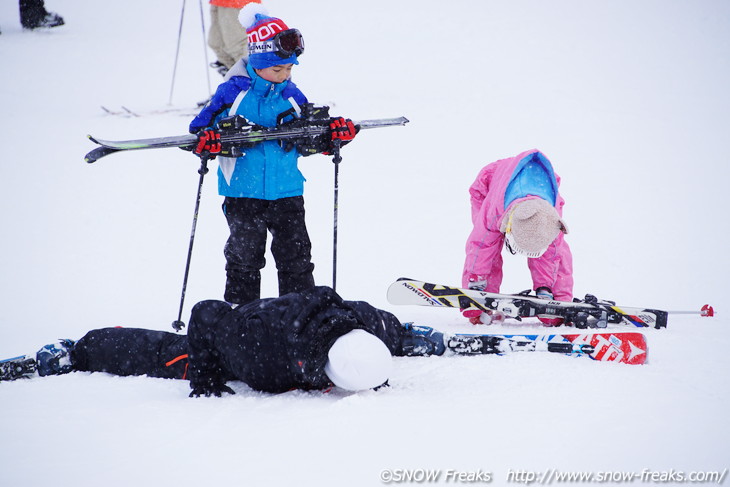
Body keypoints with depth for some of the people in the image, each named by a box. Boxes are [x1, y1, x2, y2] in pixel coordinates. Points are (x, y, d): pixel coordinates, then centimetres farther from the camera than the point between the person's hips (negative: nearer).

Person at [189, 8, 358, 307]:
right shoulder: (232, 92, -7)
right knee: (245, 254, 6)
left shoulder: (293, 97, 5)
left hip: (286, 191, 3)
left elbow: (306, 143, 12)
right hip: (243, 191, -3)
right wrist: (205, 141, -27)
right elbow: (200, 126, -5)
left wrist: (331, 136, -6)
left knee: (296, 253, 4)